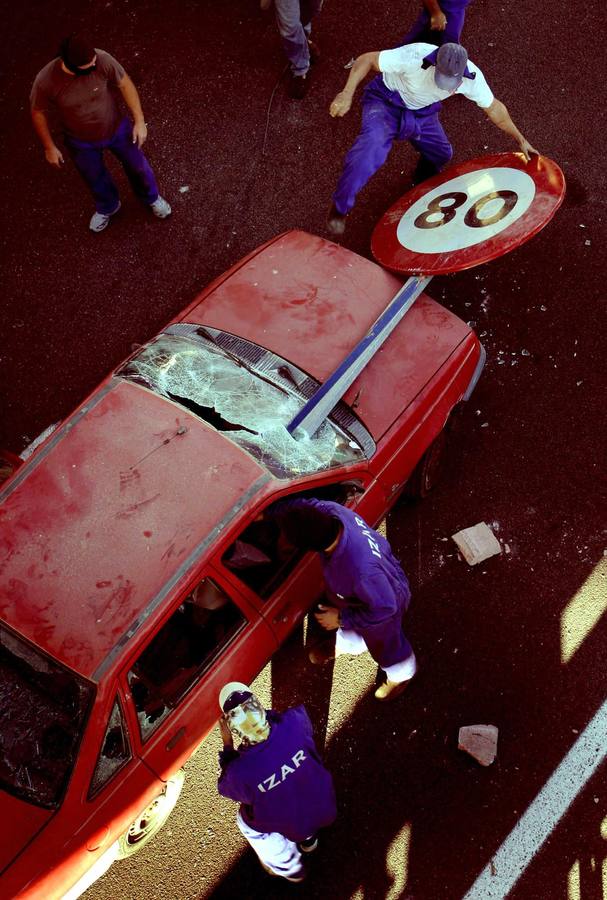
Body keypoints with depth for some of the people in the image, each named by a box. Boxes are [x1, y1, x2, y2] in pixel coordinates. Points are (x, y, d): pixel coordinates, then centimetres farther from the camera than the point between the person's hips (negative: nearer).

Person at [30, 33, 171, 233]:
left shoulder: (102, 60, -31)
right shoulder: (45, 81, -32)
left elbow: (125, 84, -14)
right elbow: (38, 113, -15)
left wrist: (139, 120, -12)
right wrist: (49, 148, -5)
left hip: (116, 128, 1)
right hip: (81, 142, 0)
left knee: (138, 166, 22)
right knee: (95, 179, 25)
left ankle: (151, 197, 56)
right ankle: (107, 208, 59)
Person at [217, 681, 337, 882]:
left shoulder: (240, 772, -35)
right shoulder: (294, 723, -32)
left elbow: (226, 788, -8)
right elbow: (299, 710, -4)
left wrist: (227, 745, -8)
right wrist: (266, 713, 0)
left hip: (293, 827, -2)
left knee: (245, 820, 27)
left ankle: (288, 867, 44)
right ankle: (308, 839, 54)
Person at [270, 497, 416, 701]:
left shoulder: (362, 570, -50)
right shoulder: (328, 511, -35)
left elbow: (383, 608, -31)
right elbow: (301, 504, -11)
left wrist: (342, 618, -21)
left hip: (384, 601, -6)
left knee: (383, 642, 28)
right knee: (348, 624, 37)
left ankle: (401, 675, 61)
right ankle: (348, 643, 71)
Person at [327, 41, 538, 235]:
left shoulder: (472, 78, -22)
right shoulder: (415, 57, -36)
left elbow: (493, 107, -5)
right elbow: (367, 59, -28)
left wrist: (520, 140, -1)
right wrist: (347, 94, -40)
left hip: (421, 111, 5)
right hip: (385, 102, -5)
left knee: (441, 154, 11)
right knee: (372, 147, -29)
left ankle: (422, 184, 48)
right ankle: (340, 207, -14)